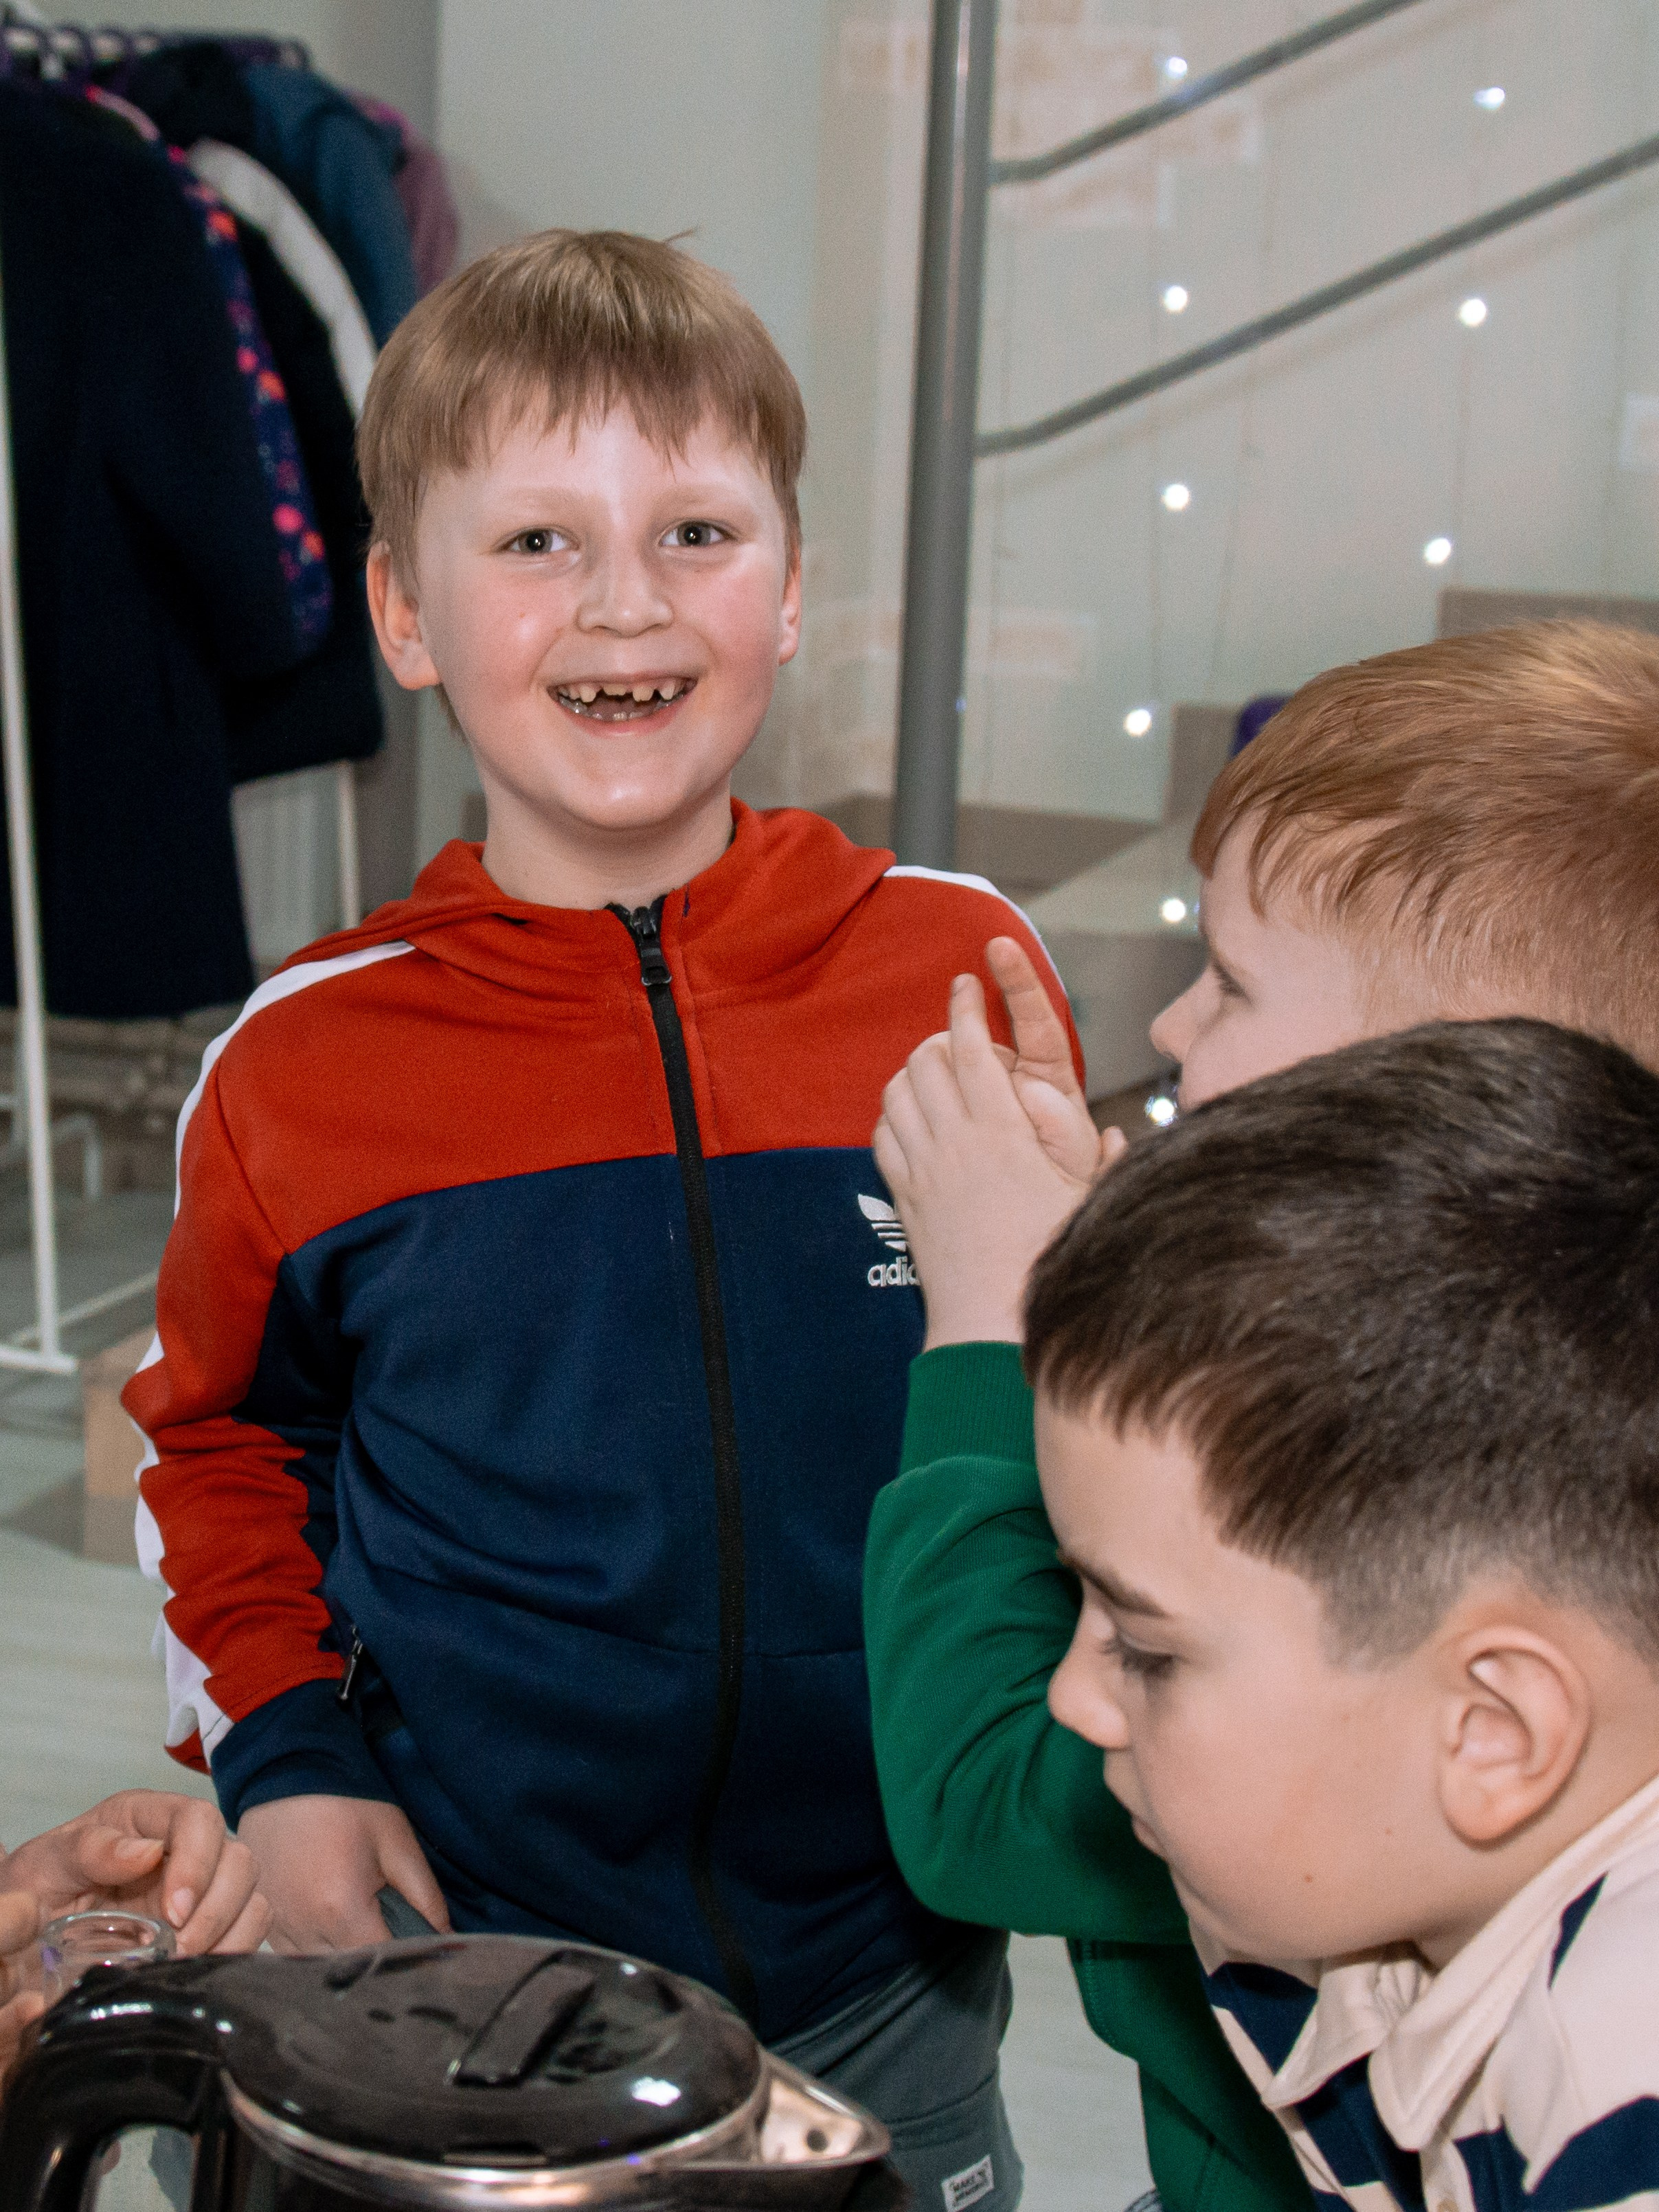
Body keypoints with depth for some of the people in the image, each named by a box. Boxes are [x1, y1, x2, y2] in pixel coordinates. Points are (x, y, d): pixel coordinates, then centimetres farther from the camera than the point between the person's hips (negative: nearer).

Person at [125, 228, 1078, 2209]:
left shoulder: (963, 976, -8)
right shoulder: (304, 1063, -8)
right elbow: (220, 1436, 8)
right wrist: (277, 1755, -3)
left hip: (890, 1969, 1)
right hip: (459, 1956, 0)